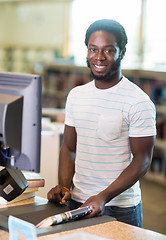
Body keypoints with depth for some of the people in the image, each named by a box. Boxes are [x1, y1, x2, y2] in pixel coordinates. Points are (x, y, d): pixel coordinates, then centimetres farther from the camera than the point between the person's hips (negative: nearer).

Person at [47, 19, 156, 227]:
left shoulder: (138, 102, -12)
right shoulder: (76, 95, 6)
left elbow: (142, 159, -13)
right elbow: (69, 147, 10)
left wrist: (104, 197, -21)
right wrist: (64, 186, -5)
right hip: (76, 202, 5)